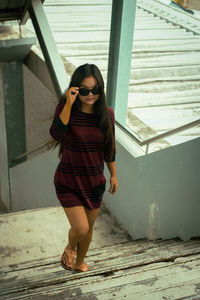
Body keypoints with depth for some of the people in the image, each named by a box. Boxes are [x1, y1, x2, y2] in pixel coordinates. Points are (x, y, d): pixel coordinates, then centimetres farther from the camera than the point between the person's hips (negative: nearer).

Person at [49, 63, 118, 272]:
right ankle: (70, 247, 27)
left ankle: (80, 261, 47)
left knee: (89, 229, 17)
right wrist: (69, 104, -35)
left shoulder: (107, 114, -5)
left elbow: (109, 147, 7)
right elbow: (56, 135, -32)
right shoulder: (65, 109, -14)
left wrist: (113, 175, 12)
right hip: (68, 181, -3)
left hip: (95, 182, 4)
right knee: (81, 229, -11)